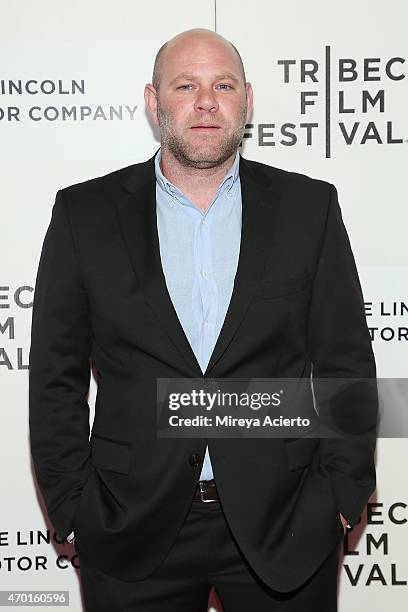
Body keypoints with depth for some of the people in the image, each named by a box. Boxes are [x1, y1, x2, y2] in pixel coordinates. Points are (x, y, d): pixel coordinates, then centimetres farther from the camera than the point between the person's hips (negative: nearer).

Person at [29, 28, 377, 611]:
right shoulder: (85, 213, 1)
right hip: (133, 530, 0)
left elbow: (347, 364, 2)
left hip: (285, 527, 1)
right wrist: (73, 510, -1)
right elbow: (56, 376, 2)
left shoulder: (309, 207, 2)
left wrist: (343, 495, -3)